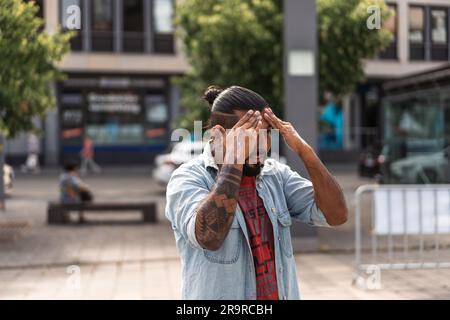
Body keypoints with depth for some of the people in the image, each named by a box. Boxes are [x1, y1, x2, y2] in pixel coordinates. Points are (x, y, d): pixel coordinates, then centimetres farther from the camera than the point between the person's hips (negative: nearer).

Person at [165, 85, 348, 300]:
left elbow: (335, 215, -7)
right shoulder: (188, 178, -14)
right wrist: (234, 159, -27)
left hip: (281, 293, 5)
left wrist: (304, 150, -15)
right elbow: (208, 236, -32)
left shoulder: (276, 174, 0)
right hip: (217, 292, -4)